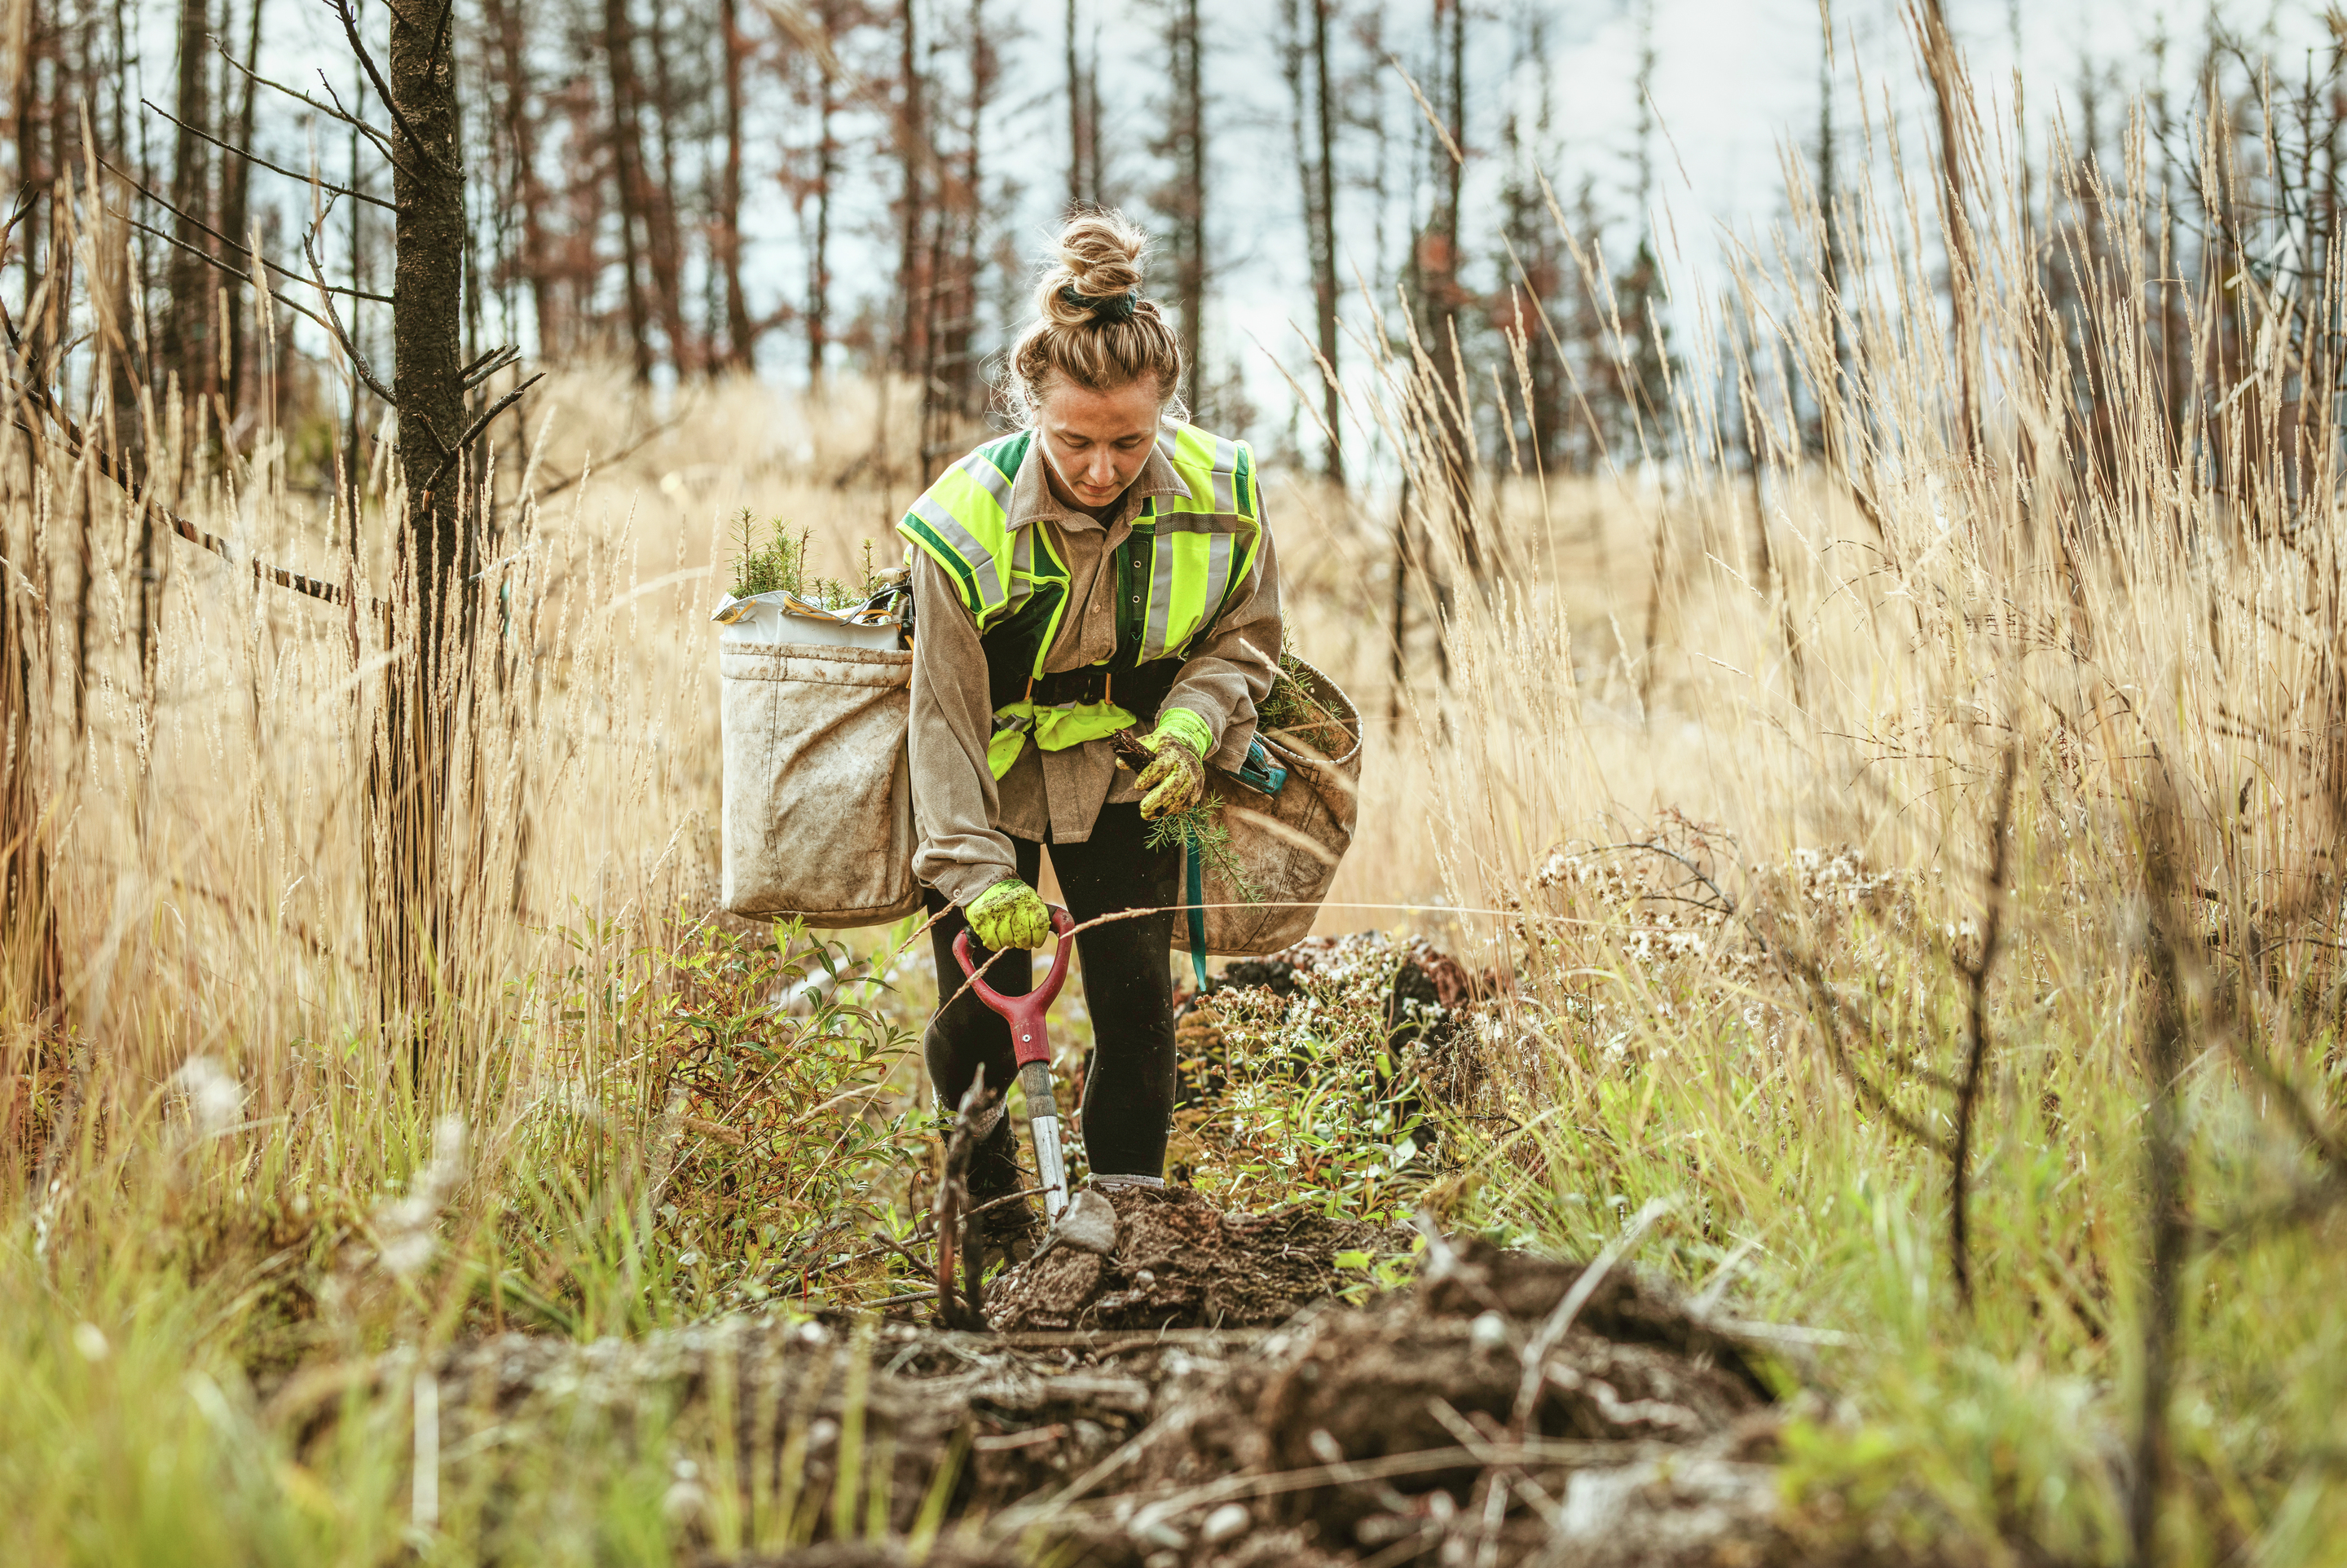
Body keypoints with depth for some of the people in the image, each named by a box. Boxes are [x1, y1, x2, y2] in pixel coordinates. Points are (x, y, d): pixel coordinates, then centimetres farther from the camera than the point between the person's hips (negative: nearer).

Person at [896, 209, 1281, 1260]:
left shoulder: (1220, 493, -22)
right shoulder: (966, 520, -29)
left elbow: (1245, 636, -2)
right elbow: (947, 715, -20)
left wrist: (1192, 722, -22)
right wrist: (978, 872, -24)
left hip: (1124, 768, 2)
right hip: (996, 770, -2)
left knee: (1137, 996, -5)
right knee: (981, 1011, 0)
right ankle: (988, 1195, 29)